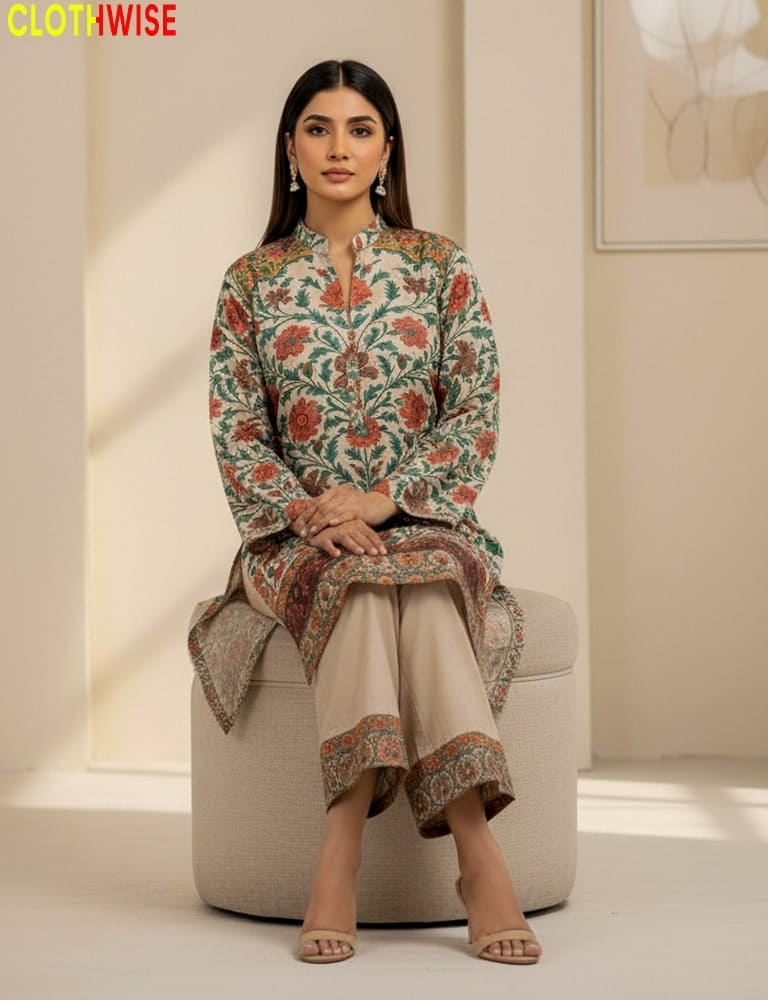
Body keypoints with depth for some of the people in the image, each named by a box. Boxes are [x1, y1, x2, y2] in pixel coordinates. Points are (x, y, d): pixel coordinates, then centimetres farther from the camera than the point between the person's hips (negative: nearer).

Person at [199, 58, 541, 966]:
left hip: (425, 521, 0)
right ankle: (476, 849, -42)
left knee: (413, 580, -35)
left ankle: (342, 847, -41)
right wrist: (309, 513, -17)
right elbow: (234, 432, 2)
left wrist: (382, 499, -17)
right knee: (359, 576, -34)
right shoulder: (252, 281, 8)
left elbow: (476, 415, -2)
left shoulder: (441, 267, 6)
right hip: (296, 535, 0)